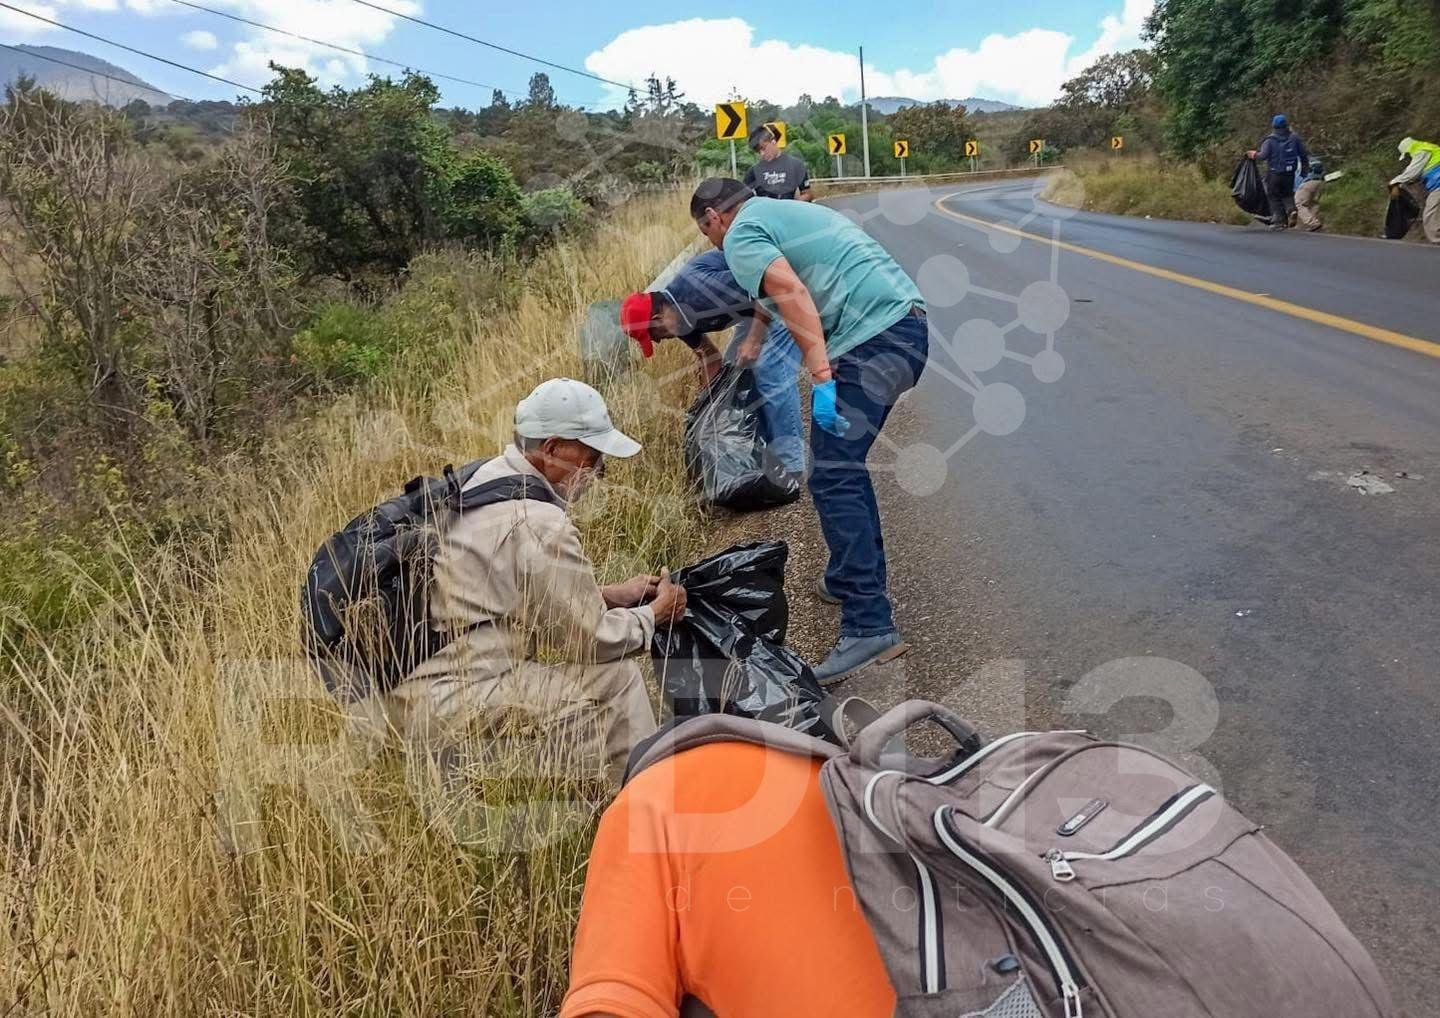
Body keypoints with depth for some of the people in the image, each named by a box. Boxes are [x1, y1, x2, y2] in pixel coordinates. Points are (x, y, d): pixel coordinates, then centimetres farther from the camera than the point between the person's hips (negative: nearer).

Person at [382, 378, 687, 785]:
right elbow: (592, 640, -12)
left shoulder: (487, 477, 8)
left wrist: (611, 594, 17)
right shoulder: (539, 523, -21)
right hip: (450, 710, -10)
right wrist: (654, 614, 5)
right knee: (616, 679, -9)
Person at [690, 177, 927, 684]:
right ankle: (855, 579, 31)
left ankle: (868, 626, -15)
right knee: (845, 462, 21)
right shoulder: (791, 211, 29)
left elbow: (792, 292, -17)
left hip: (872, 338, -10)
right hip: (910, 320, 10)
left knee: (833, 477, -11)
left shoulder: (741, 234, 0)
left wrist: (821, 375, -23)